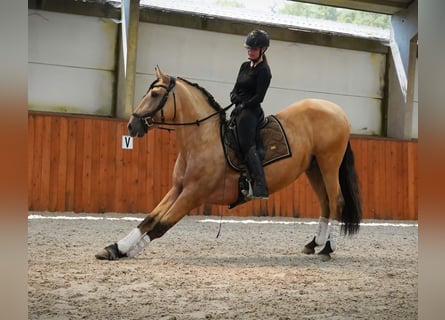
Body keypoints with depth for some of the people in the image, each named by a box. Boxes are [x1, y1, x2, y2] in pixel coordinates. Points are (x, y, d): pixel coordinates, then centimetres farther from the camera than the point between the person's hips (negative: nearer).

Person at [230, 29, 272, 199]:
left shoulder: (263, 71, -7)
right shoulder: (245, 66, 16)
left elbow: (258, 97, -14)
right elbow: (235, 90, 15)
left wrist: (243, 106, -13)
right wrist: (236, 99, -5)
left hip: (250, 112, -9)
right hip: (239, 111, 9)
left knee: (248, 146, -19)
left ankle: (261, 188, -26)